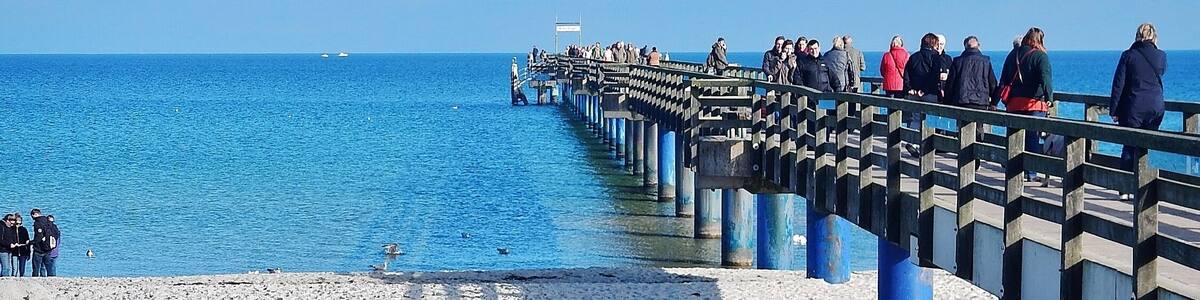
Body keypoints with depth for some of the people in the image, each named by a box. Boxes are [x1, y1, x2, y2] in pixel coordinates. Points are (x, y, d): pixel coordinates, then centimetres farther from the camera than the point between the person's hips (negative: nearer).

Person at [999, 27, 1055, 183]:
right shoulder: (1041, 56, -6)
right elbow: (1045, 79, -19)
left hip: (1013, 104, 5)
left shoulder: (1013, 54, 12)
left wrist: (1006, 100, 20)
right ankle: (1031, 173, -2)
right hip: (1034, 104, -5)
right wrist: (1049, 98, -25)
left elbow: (1003, 79, 15)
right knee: (1033, 139, 0)